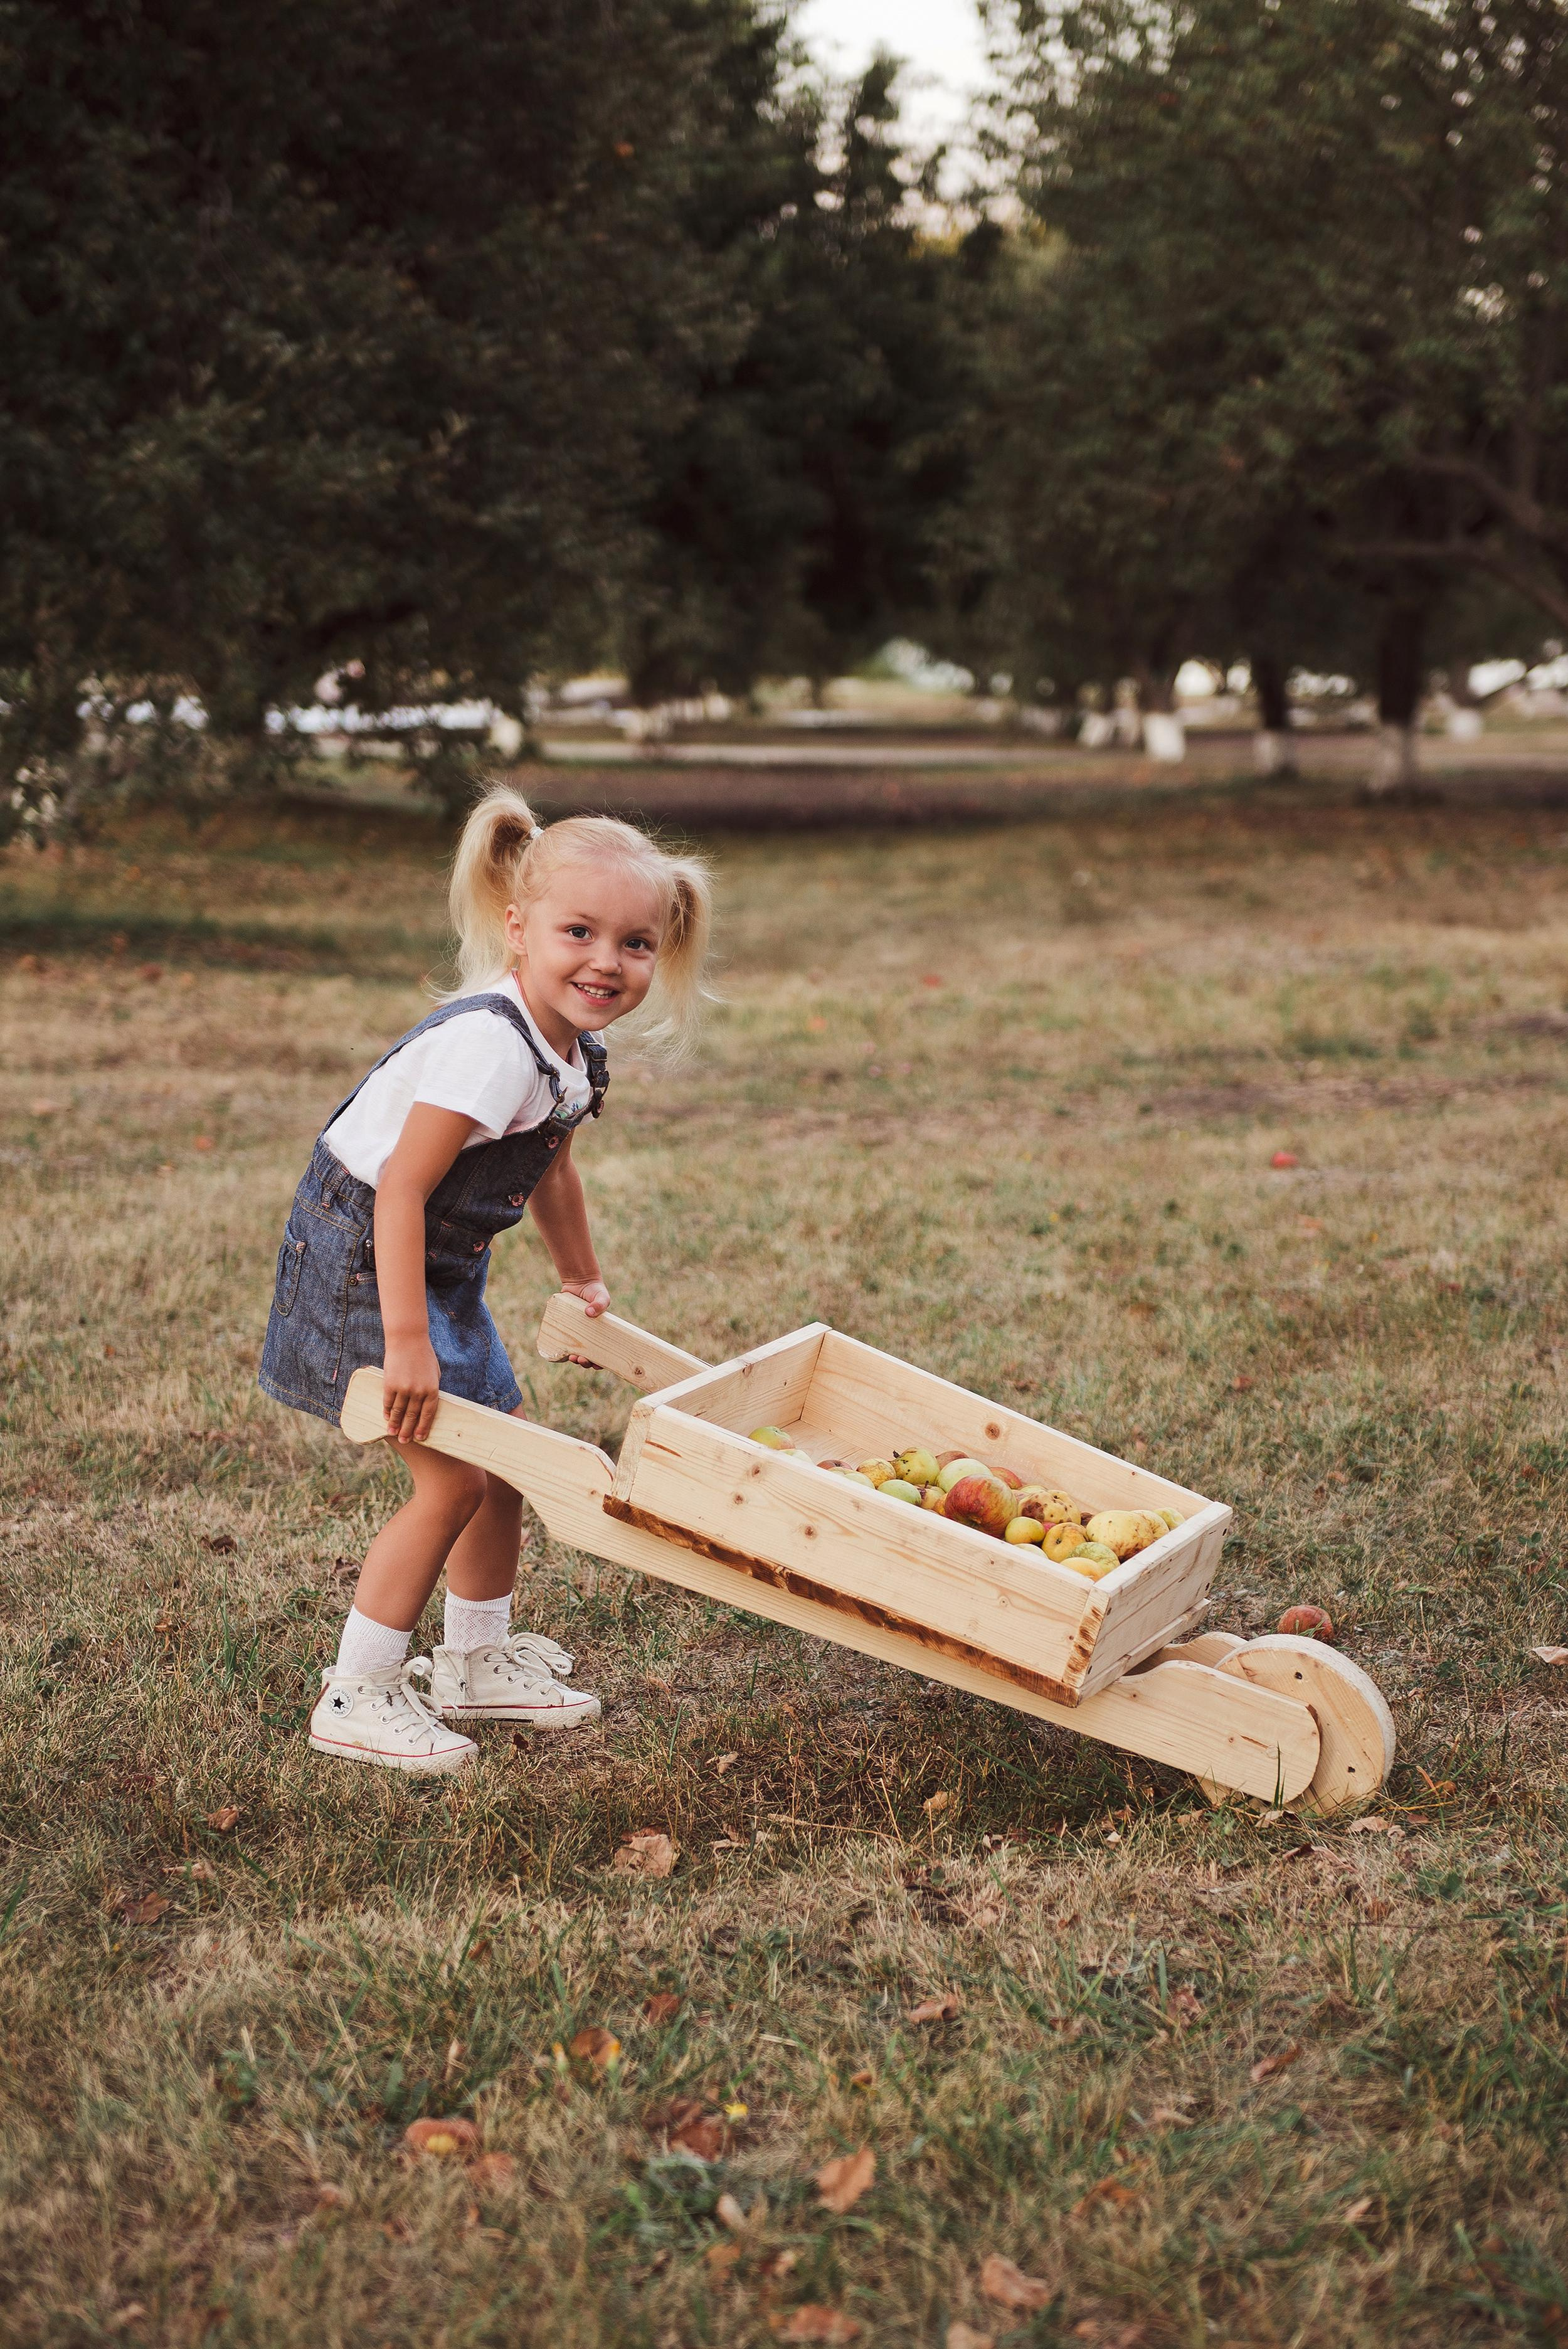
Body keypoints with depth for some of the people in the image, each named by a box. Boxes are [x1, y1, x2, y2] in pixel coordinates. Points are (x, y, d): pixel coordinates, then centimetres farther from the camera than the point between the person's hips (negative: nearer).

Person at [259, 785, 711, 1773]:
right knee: (453, 1478, -8)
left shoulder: (578, 1049, 1)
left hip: (442, 1263, 10)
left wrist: (584, 1280, 31)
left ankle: (477, 1661, 34)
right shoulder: (490, 1044, -30)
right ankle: (358, 1699, 5)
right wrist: (407, 1339, -32)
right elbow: (403, 1186, -32)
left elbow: (551, 1167, 20)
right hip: (366, 1256, -10)